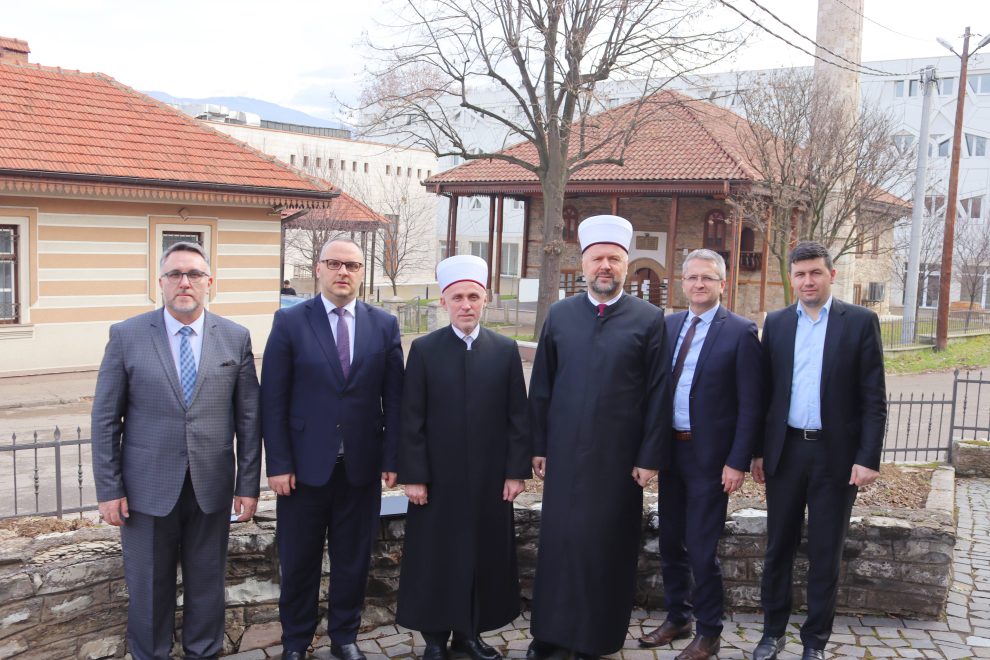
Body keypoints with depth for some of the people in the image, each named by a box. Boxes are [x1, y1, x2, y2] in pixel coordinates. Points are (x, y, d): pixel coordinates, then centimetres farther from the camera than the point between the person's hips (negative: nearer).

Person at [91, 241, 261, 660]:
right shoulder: (126, 336, -3)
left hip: (211, 486, 1)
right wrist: (109, 490, -4)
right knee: (148, 586, 13)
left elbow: (248, 418, 1)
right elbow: (105, 419, -2)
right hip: (147, 487, -1)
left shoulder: (236, 338, 0)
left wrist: (248, 485, 0)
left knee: (207, 582, 14)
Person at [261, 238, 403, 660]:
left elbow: (394, 398, 3)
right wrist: (278, 463, -9)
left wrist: (391, 458, -1)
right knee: (298, 561, 13)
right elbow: (273, 399, -5)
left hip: (362, 466, 2)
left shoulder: (384, 325, 2)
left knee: (353, 559, 13)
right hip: (304, 465, -1)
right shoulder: (290, 322, -3)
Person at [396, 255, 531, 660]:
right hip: (437, 478, -1)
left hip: (490, 478, 2)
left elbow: (518, 417, 2)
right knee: (435, 557, 8)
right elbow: (411, 420, -4)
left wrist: (516, 471, -2)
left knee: (485, 557, 9)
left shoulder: (506, 350, 2)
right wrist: (413, 475, -8)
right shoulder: (424, 350, -2)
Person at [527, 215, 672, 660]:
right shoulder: (559, 315, 5)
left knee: (607, 545, 7)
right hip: (564, 452, 2)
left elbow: (658, 394, -3)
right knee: (558, 539, 9)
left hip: (618, 455, -2)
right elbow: (541, 386, 7)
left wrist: (650, 456, -6)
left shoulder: (649, 319, -2)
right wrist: (538, 445, 5)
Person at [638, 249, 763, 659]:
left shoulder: (741, 332, -8)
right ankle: (677, 618, 34)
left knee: (701, 548, 2)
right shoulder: (669, 326, 7)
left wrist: (737, 462, -14)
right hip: (670, 449, 5)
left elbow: (751, 405, -10)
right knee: (670, 542, 16)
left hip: (709, 455, -5)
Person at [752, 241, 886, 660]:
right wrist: (758, 450, 5)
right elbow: (765, 391, 8)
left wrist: (868, 457, -11)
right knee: (779, 547, 12)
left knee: (826, 553, 8)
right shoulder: (776, 323, 6)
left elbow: (874, 398, -5)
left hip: (836, 454, -2)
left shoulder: (860, 322, -2)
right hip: (786, 451, 2)